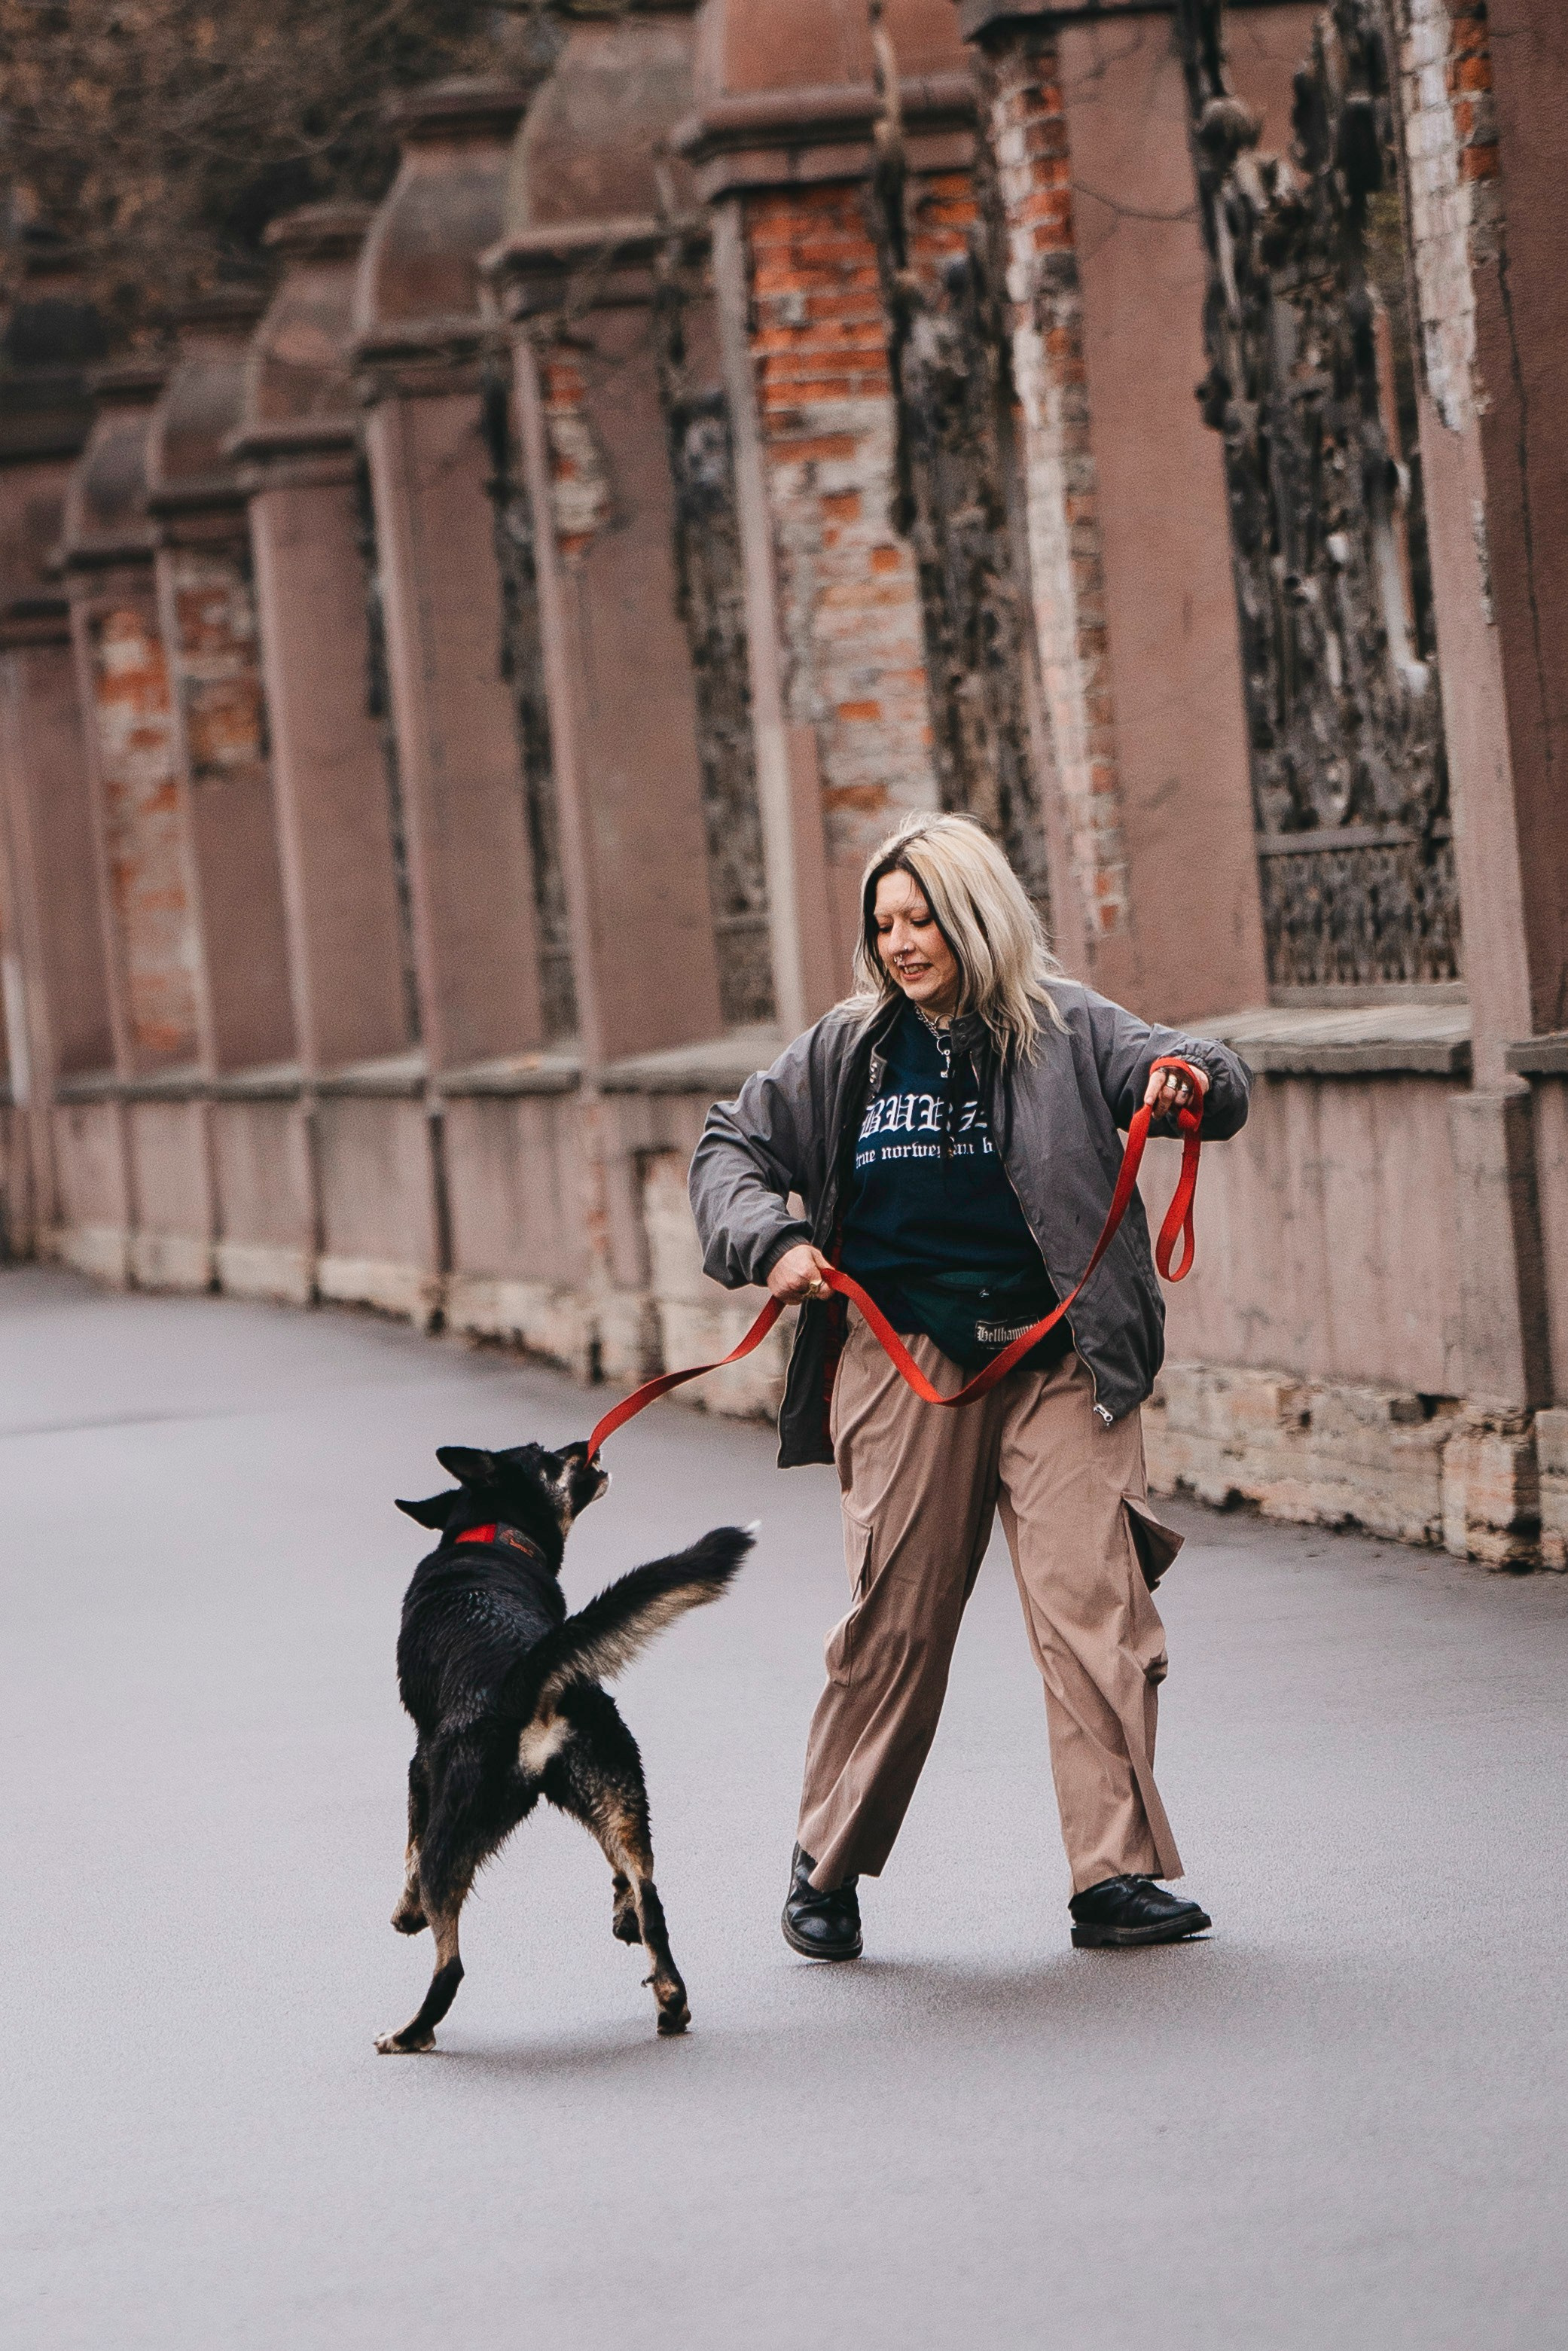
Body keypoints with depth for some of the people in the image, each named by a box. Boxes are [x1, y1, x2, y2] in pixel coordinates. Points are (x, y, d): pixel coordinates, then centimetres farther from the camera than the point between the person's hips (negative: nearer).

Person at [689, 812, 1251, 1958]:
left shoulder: (1062, 1031, 2)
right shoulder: (849, 1049, 9)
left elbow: (1210, 1082, -7)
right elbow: (733, 1144, 18)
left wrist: (1192, 1079, -31)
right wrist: (768, 1239, -1)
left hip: (1056, 1363, -1)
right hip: (903, 1360, 1)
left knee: (1097, 1605, -10)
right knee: (895, 1618, 2)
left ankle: (1115, 1875, -7)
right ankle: (828, 1864, 17)